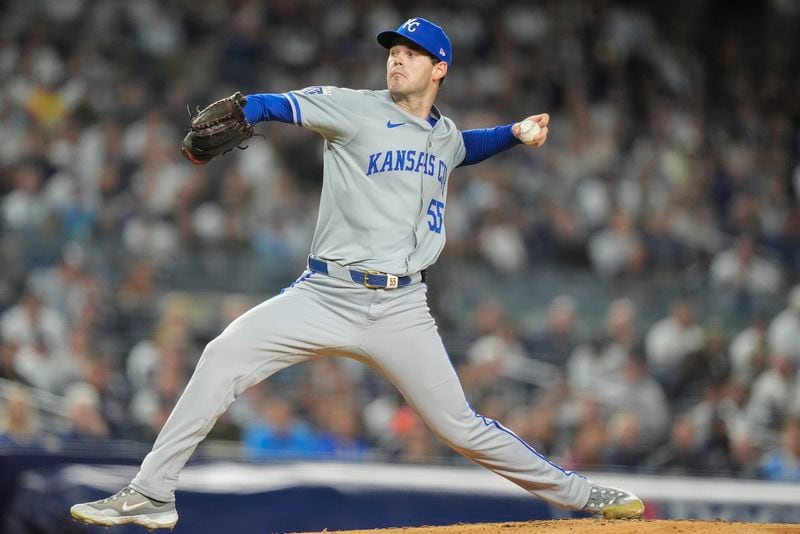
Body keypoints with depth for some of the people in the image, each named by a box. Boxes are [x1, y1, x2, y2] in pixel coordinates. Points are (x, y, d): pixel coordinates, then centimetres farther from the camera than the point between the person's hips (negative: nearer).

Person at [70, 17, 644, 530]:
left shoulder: (445, 135, 15)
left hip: (401, 310, 2)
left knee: (459, 425, 0)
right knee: (224, 357, -19)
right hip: (327, 295, -2)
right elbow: (280, 104, -13)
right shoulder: (356, 109, 0)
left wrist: (515, 133, 26)